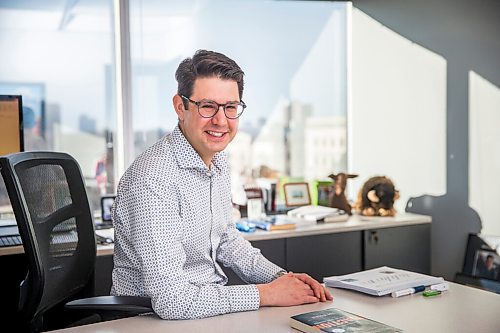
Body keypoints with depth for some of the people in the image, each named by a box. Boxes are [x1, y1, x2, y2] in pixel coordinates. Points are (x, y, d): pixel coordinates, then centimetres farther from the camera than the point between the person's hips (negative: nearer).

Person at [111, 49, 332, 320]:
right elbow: (171, 300, -27)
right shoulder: (154, 179, -25)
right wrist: (266, 294, -19)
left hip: (211, 303, 7)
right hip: (155, 318, -7)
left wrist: (281, 277, 2)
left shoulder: (217, 160, 4)